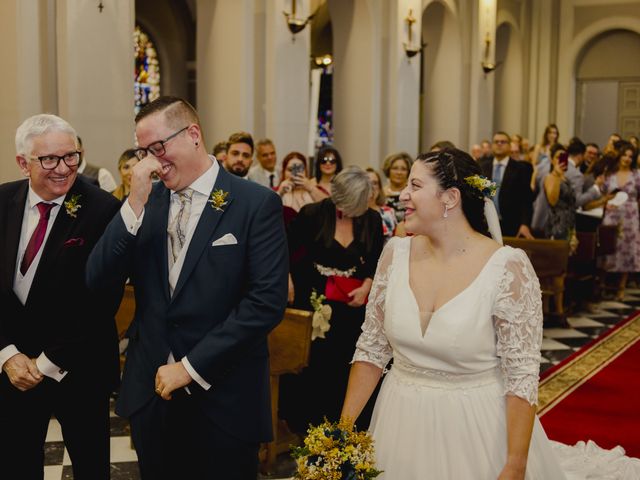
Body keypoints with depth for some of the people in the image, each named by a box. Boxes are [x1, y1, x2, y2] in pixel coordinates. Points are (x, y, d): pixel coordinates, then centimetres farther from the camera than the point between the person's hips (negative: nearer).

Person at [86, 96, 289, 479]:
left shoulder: (257, 204, -9)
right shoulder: (146, 200, 4)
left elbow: (268, 301, -15)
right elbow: (98, 280, -2)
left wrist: (191, 367, -13)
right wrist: (136, 204, -15)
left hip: (224, 401, -4)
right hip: (150, 393, 4)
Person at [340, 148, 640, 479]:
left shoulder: (508, 268, -18)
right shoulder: (396, 254, -5)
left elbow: (521, 375, -16)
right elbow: (371, 349, 2)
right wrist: (344, 426, -4)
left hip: (477, 428, -4)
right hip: (401, 426, 4)